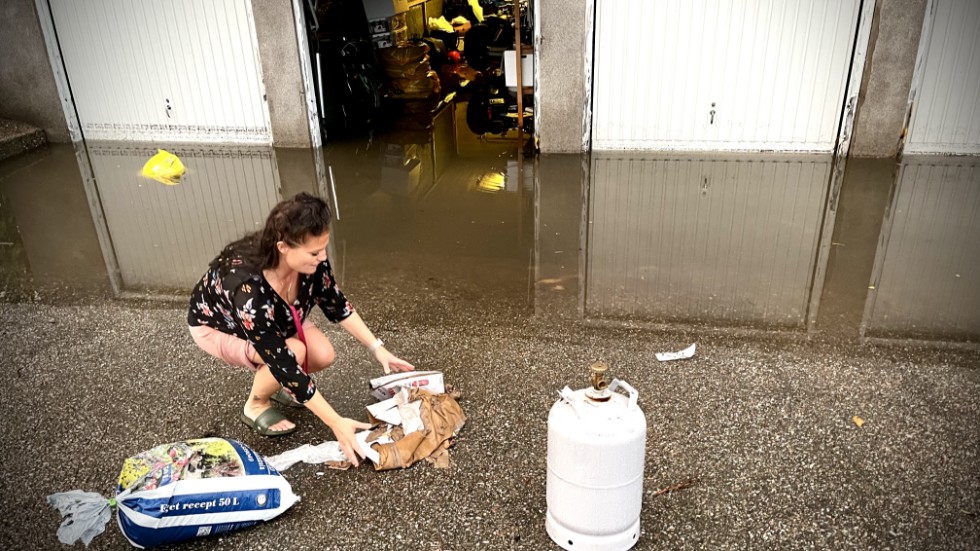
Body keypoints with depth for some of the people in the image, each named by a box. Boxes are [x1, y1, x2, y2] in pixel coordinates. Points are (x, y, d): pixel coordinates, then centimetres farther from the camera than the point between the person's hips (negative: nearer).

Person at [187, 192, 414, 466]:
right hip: (216, 325, -5)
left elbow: (336, 304, -8)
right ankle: (255, 406, -1)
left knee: (324, 355, -16)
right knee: (292, 353, -31)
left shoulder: (308, 259, -28)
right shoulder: (248, 287, -45)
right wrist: (336, 423, -38)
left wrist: (378, 349, -12)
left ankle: (273, 384, 14)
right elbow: (283, 362, -41)